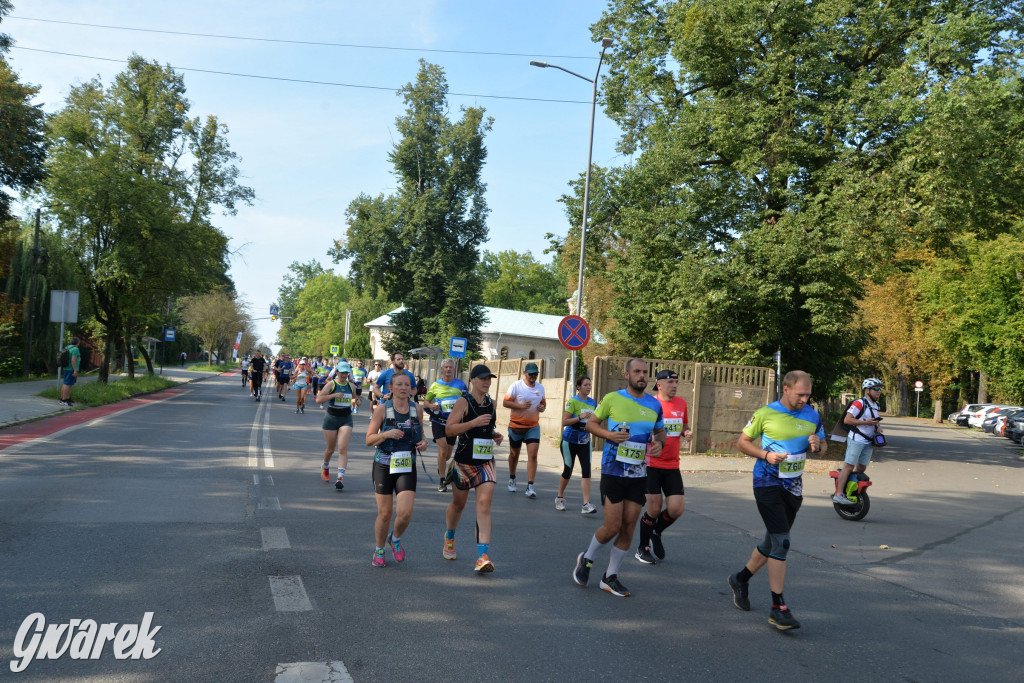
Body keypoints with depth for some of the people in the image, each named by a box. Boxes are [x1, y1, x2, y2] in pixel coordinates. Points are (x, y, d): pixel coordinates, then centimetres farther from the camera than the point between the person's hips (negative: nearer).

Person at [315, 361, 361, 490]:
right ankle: (325, 467, 42)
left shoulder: (351, 386, 5)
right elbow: (318, 399, -17)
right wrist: (334, 395, -26)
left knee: (343, 448, -12)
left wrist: (356, 401, -1)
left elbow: (355, 399, 22)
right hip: (331, 418, -1)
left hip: (346, 419, 2)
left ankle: (341, 477, -16)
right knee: (331, 448, 12)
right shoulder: (331, 384, -6)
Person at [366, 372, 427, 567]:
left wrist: (423, 442, -4)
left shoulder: (417, 410, 2)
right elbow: (369, 439, -4)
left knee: (405, 512, -11)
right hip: (383, 465, -1)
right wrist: (385, 434, -23)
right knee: (385, 513, 4)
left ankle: (395, 539, 22)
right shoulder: (382, 409, -6)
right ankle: (379, 550, 29)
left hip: (407, 466, 2)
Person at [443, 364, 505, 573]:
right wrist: (474, 422, -24)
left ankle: (483, 556, -18)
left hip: (486, 461, 4)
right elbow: (449, 429, -15)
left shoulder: (491, 403, 10)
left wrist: (495, 435, 7)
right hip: (464, 460, -3)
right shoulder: (463, 402, -8)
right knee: (458, 503, 14)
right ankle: (449, 539, 44)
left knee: (484, 503, -13)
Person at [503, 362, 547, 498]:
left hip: (533, 426, 2)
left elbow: (543, 402, 20)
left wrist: (542, 407, -4)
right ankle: (512, 479, 39)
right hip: (516, 425, -2)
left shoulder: (540, 387, 6)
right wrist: (521, 406, -23)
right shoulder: (516, 385, -8)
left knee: (533, 455, -12)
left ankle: (530, 487, -12)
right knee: (514, 454, 14)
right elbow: (505, 402, -10)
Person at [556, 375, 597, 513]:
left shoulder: (593, 402, 5)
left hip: (585, 441, 4)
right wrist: (580, 417, -26)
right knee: (567, 471, 6)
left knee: (586, 470, -7)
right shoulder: (572, 401, -13)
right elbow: (564, 422, -18)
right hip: (570, 440, -4)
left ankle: (586, 504, -9)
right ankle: (559, 498, 29)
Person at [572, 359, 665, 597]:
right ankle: (586, 559, 25)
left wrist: (659, 442, -3)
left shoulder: (655, 405, 6)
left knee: (628, 528, 5)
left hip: (638, 475, 4)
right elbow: (591, 423, 2)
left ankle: (610, 577, 20)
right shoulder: (612, 399, -6)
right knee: (612, 527, -5)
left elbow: (660, 431, 20)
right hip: (613, 472, -4)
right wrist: (609, 434, -16)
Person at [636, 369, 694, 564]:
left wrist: (687, 434, 0)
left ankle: (656, 533, 29)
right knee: (654, 509, -4)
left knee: (676, 509, -2)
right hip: (651, 464, -5)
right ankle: (642, 549, 18)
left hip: (672, 466, 5)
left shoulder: (681, 403, 8)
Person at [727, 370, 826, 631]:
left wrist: (817, 445, -9)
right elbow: (742, 441, -1)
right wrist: (765, 455, -17)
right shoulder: (765, 414, -8)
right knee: (781, 542, -14)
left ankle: (741, 579, 37)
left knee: (772, 542, 15)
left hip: (793, 486, 6)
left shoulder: (813, 416, 4)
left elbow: (823, 445, 15)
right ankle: (778, 608, -9)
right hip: (768, 482, -6)